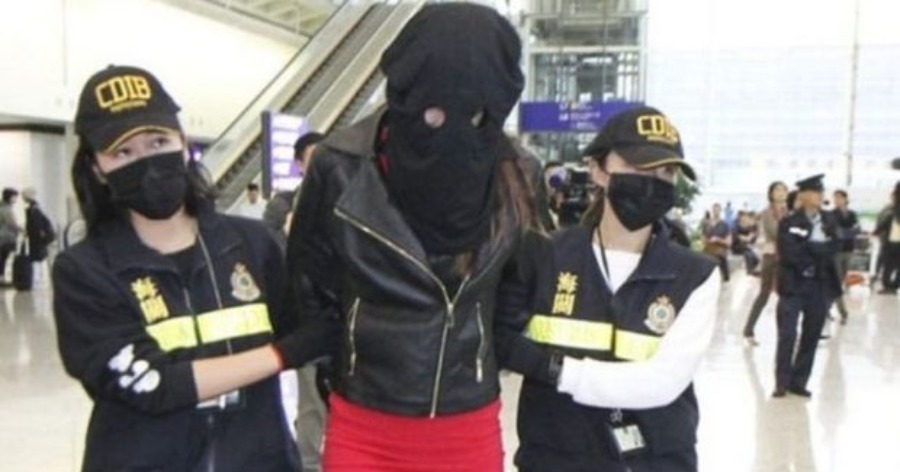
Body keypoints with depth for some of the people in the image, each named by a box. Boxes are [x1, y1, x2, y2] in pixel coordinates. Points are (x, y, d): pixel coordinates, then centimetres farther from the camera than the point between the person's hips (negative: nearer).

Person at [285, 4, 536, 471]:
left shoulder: (511, 176, -7)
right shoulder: (343, 166, -13)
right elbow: (310, 287, 2)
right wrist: (341, 371, 8)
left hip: (469, 430, 2)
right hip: (362, 428, -1)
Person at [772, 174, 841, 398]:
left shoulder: (829, 221, 9)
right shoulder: (789, 222, -4)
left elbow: (832, 249, -2)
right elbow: (788, 254, -14)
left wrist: (806, 248, -13)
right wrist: (817, 252, -10)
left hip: (821, 286, 4)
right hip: (793, 285, -4)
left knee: (811, 336, 7)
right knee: (787, 335, -4)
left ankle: (799, 382, 17)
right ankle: (782, 382, 7)